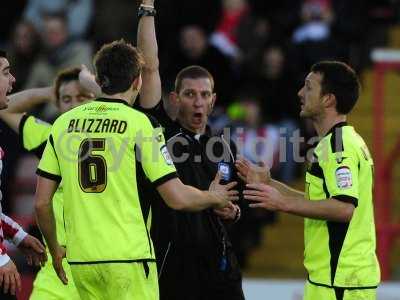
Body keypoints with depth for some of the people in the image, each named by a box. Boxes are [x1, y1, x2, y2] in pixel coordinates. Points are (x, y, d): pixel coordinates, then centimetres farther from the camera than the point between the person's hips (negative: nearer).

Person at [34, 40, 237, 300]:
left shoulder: (64, 123, 8)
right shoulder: (139, 123, -6)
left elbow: (42, 202, 8)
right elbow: (177, 198, -8)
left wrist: (55, 250, 23)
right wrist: (215, 198, 12)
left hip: (81, 259, 5)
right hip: (129, 257, -5)